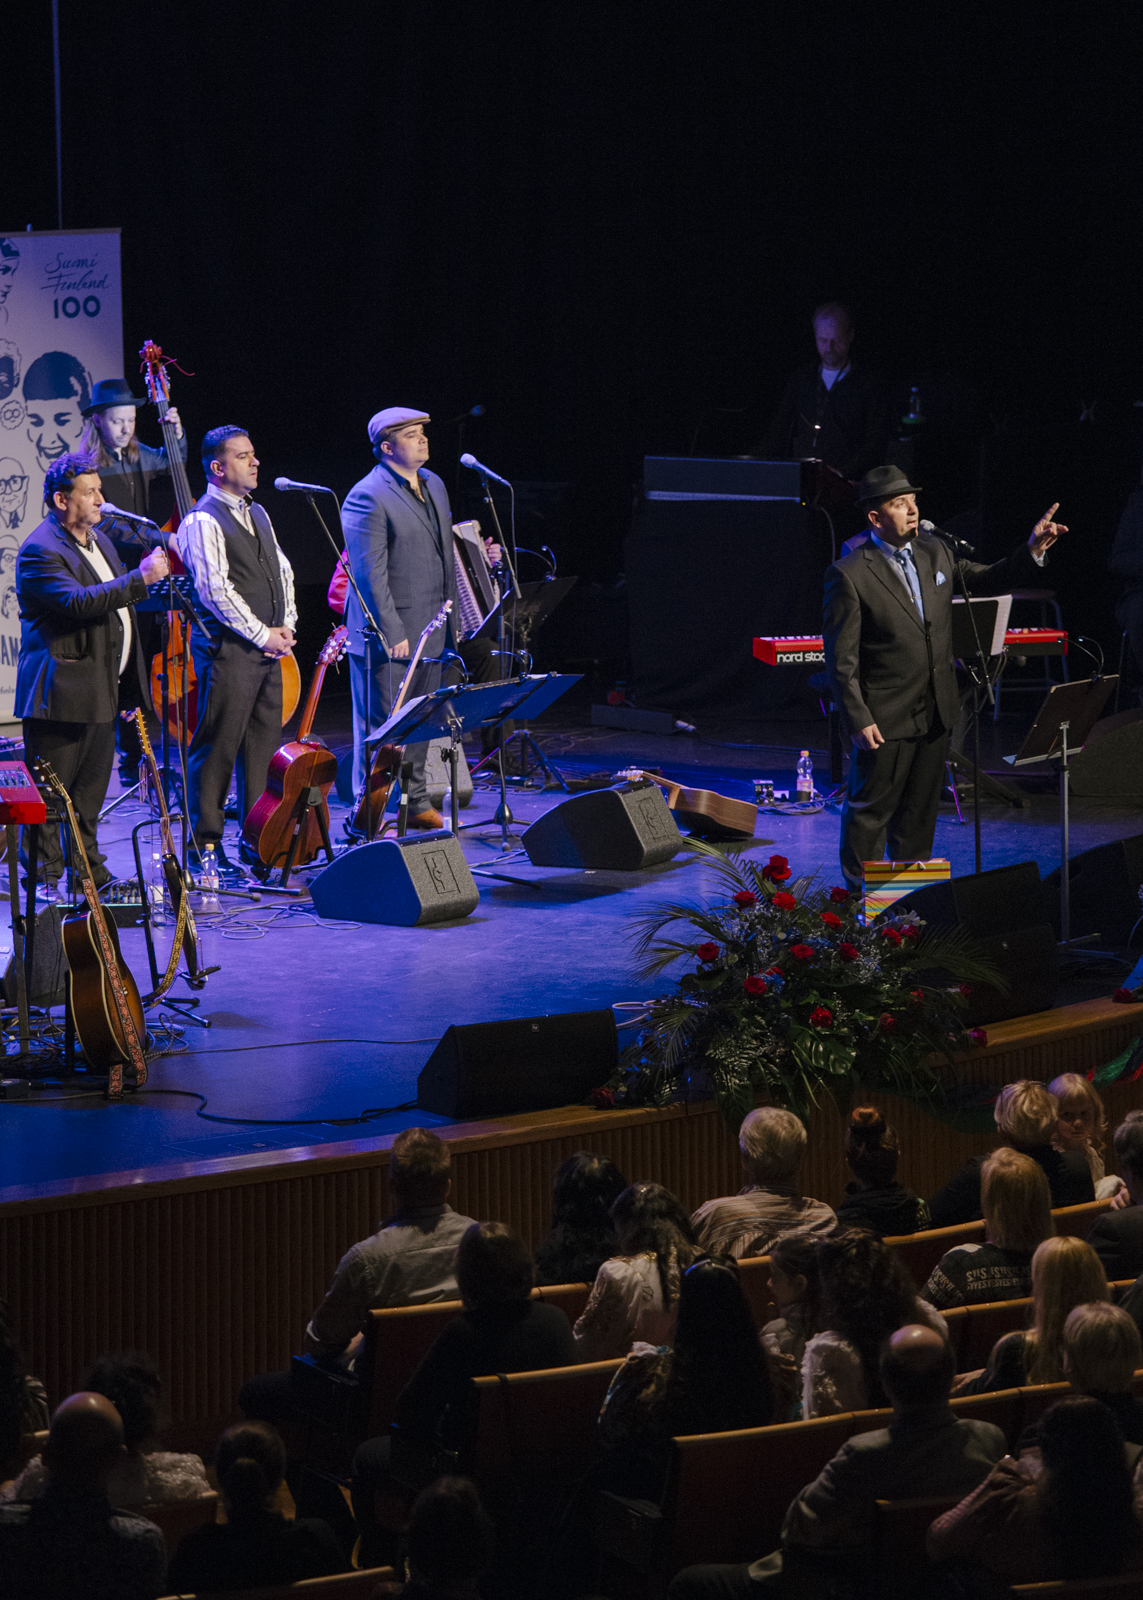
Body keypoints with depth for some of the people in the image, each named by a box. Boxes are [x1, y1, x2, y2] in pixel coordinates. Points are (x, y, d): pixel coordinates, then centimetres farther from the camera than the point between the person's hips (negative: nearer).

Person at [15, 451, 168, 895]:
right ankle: (45, 878, 1)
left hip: (102, 691, 9)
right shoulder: (40, 550, -15)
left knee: (90, 789, 18)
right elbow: (77, 602, -29)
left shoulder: (97, 538, 15)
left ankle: (88, 867, 27)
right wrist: (139, 579, -29)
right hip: (61, 692, -9)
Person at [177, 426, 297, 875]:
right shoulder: (203, 522, -11)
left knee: (264, 745, 10)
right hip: (227, 649, -8)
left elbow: (282, 570, 21)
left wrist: (286, 626, 6)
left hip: (268, 648, 8)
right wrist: (263, 635, -14)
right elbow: (216, 590, -16)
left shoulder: (257, 514, 16)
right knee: (217, 749, -5)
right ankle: (206, 845, 0)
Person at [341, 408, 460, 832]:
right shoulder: (367, 498, -15)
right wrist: (392, 634, -21)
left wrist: (452, 616, 18)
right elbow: (370, 574, -18)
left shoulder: (433, 485, 13)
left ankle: (416, 804, 24)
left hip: (431, 630, 8)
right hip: (389, 633, -8)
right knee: (381, 727, -2)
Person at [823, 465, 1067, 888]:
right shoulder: (849, 575, -14)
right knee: (871, 810, 3)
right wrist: (858, 720, -18)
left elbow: (986, 580, 16)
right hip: (885, 718, -6)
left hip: (936, 711, 6)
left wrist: (1032, 551, 0)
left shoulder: (934, 552, 5)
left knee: (920, 809, 16)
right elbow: (840, 658, -14)